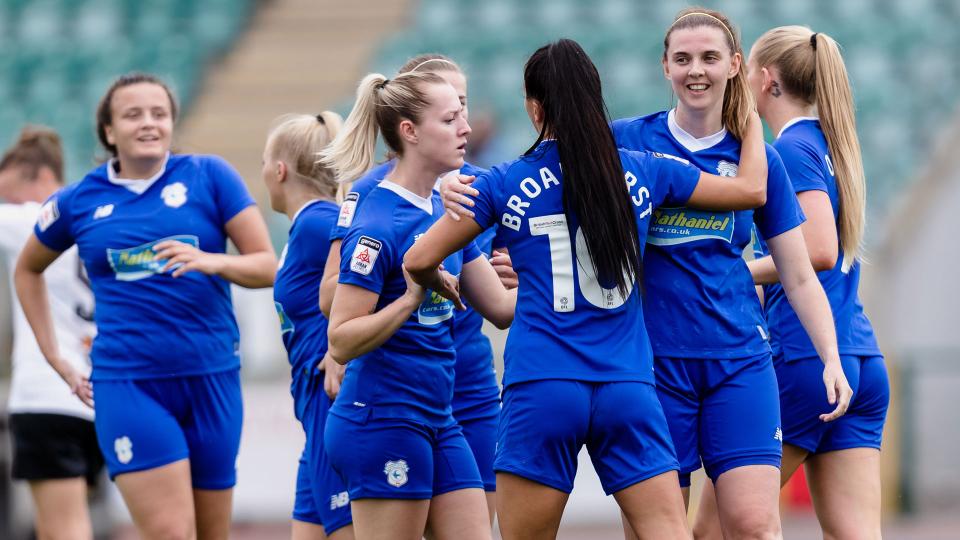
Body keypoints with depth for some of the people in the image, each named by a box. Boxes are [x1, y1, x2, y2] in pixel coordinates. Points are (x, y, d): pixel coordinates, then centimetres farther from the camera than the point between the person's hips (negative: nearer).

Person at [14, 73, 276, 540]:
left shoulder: (209, 176, 3)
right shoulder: (78, 202, 7)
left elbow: (266, 266, 2)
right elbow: (28, 270, 24)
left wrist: (212, 261, -18)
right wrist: (55, 359, 17)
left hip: (212, 379, 1)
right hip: (129, 386, -1)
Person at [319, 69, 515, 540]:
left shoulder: (446, 209, 10)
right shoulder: (379, 223, -15)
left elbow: (500, 306, 14)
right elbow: (340, 342, -17)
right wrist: (409, 300, -28)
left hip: (438, 422, 9)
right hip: (382, 422, -8)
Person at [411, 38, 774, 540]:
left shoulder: (505, 184, 2)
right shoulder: (644, 172, 8)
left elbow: (419, 261, 5)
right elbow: (752, 188, 18)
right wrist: (752, 114, 34)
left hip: (542, 389, -2)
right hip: (628, 391, 2)